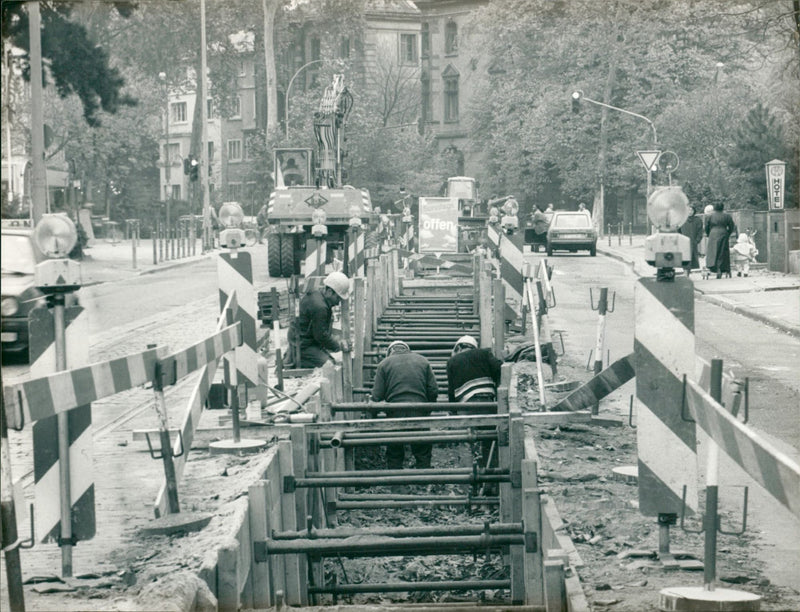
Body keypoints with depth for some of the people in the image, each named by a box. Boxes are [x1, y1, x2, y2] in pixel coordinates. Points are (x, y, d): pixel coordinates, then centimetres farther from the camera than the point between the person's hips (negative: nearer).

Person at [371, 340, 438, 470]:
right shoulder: (423, 361, 12)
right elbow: (434, 391, 5)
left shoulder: (384, 364, 6)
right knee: (423, 455, 8)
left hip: (395, 414, -1)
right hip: (419, 414, 1)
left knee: (394, 456, 9)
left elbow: (377, 396, -1)